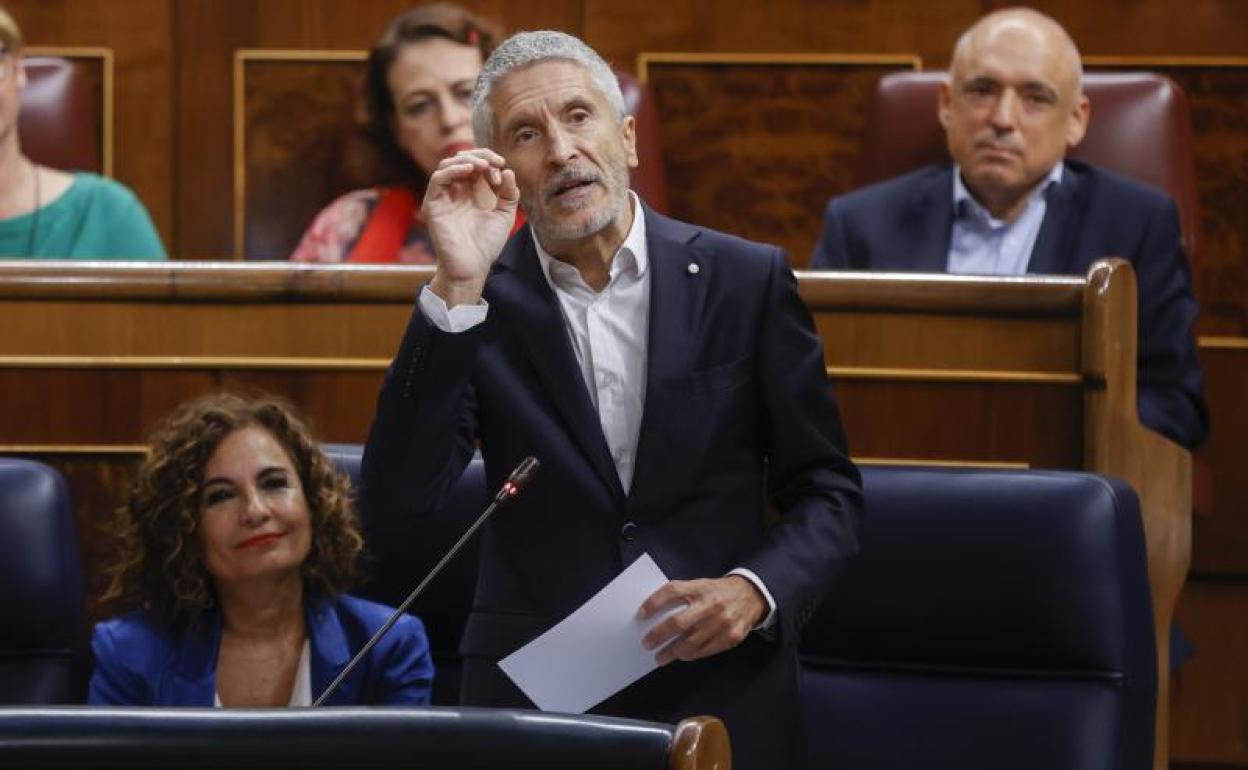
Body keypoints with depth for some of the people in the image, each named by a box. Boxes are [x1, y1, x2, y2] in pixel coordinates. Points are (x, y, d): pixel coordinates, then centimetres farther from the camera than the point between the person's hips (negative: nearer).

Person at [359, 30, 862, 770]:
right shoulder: (484, 300, -1)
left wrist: (757, 591, -16)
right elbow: (394, 503, -12)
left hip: (720, 694, 0)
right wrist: (458, 286, -17)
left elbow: (827, 492, 4)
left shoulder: (746, 281, -1)